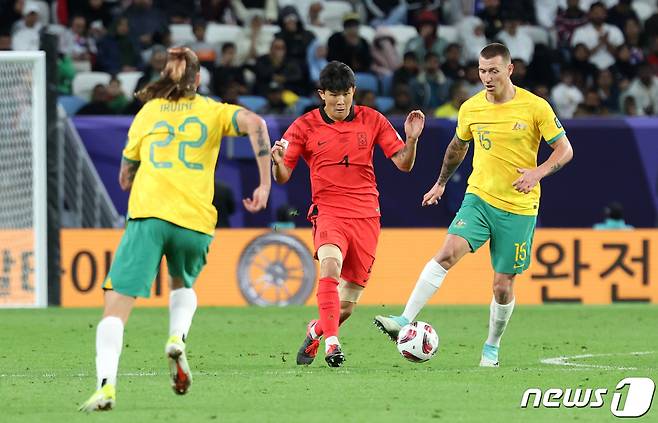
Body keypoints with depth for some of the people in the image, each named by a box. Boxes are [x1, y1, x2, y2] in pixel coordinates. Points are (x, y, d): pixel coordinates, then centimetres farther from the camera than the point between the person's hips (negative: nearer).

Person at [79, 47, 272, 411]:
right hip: (195, 221, 1)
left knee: (116, 307, -6)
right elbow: (255, 123, -5)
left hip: (147, 215, -1)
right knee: (182, 286, 31)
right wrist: (265, 184, -5)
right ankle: (177, 339, 1)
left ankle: (106, 384, -27)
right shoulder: (211, 111, 15)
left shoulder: (147, 112, 17)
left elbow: (126, 179, 22)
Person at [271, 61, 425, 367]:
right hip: (329, 212, -2)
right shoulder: (305, 126, 1)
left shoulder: (372, 120, 4)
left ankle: (315, 331, 34)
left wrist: (411, 139, -14)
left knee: (346, 306, 2)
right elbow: (282, 177, 4)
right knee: (331, 266, -34)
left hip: (366, 216, 2)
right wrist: (278, 161, -19)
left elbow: (404, 164, 6)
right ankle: (331, 343, -36)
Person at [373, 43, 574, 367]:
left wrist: (537, 172, -21)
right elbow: (458, 146, 22)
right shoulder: (471, 108, 1)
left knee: (502, 286, 2)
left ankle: (492, 347, 25)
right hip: (479, 198, 2)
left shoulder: (535, 107, -9)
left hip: (519, 208, -2)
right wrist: (441, 182, 29)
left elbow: (565, 150, -4)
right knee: (448, 252, -22)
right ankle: (405, 321, -27)